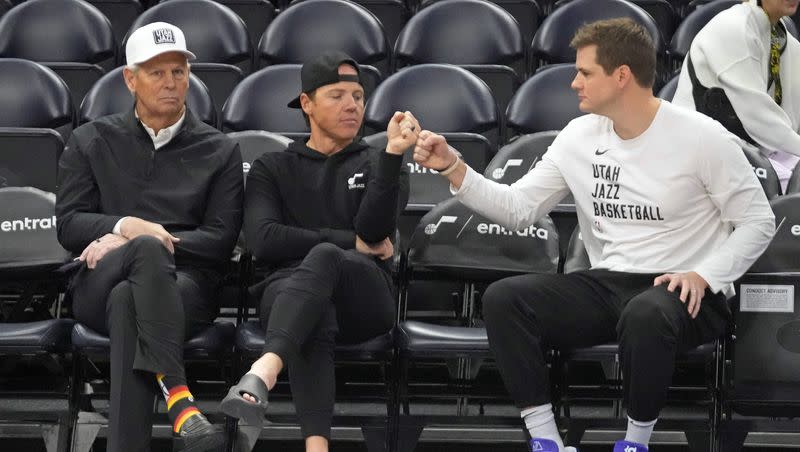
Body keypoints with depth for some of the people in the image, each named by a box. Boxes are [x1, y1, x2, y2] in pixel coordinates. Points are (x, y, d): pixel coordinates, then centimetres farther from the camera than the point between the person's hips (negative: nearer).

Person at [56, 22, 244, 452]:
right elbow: (68, 223, 9)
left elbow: (221, 239, 4)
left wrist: (141, 239, -8)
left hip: (182, 284, 0)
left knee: (127, 301, -38)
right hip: (99, 285, 0)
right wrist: (126, 228, -13)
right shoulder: (92, 141, 18)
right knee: (148, 250, -38)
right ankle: (178, 399, -57)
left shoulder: (219, 151, 16)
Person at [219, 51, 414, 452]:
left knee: (324, 257, -38)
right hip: (289, 290, 0)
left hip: (364, 298, 0)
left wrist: (393, 152, -14)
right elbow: (264, 241, 1)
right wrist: (351, 241, -3)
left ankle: (263, 373, -64)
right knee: (314, 319, -40)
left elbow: (375, 229, -2)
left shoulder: (378, 165, 21)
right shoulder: (272, 169, 21)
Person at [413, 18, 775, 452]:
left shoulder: (701, 137, -8)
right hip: (607, 285, 5)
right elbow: (517, 209, 7)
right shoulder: (579, 136, 7)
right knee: (503, 298, -18)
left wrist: (703, 277, -17)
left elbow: (758, 222, -3)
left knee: (645, 315, -42)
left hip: (682, 293, -5)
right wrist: (451, 167, -5)